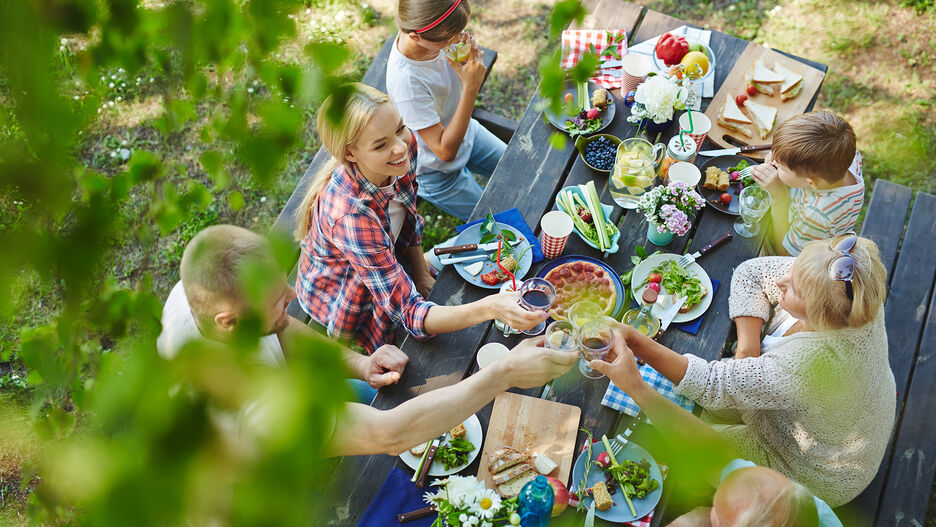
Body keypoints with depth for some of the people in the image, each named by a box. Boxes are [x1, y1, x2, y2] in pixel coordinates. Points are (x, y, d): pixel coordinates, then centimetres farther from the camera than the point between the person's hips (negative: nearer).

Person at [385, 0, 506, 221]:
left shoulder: (437, 36, -19)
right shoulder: (405, 79, -40)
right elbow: (445, 150, -33)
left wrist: (471, 60, -22)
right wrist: (471, 87, -37)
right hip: (438, 172, -7)